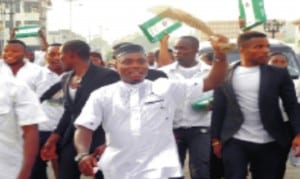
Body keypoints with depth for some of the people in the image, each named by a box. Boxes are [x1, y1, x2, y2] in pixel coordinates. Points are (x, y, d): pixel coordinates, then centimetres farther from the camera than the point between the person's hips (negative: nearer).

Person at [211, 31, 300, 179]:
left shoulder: (279, 74, 2)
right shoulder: (224, 75, 2)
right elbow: (218, 109, 6)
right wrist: (216, 139, 4)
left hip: (270, 144, 1)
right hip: (235, 142, -1)